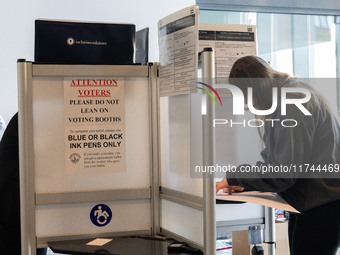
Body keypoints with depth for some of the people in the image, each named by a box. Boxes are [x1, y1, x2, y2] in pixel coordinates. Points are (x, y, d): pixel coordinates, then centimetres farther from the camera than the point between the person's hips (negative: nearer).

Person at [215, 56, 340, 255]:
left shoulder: (293, 100, -20)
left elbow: (283, 173, -21)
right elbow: (276, 158, 17)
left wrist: (235, 178, -11)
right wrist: (245, 183, 6)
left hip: (324, 204, -10)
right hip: (305, 202, 10)